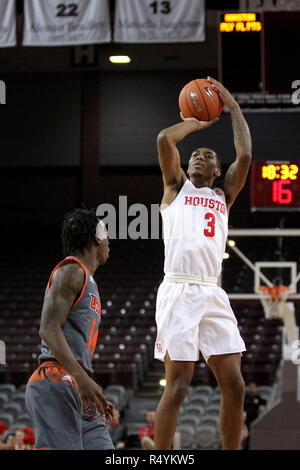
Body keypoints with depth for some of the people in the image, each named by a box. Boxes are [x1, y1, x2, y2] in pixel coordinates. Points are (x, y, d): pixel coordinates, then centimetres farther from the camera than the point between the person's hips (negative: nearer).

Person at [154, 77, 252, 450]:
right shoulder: (177, 186, 15)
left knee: (234, 385, -1)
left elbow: (245, 156, 7)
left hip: (213, 294, 4)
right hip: (178, 291, -4)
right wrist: (197, 123, 16)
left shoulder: (224, 195, 23)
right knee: (177, 385, -9)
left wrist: (232, 105, 12)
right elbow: (165, 138, -1)